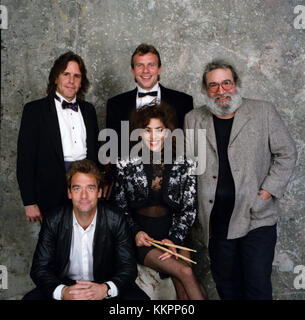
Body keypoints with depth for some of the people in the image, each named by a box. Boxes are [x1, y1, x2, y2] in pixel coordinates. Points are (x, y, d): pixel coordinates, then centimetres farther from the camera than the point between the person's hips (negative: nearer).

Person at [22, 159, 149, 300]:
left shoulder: (115, 221, -11)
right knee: (30, 298, -24)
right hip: (65, 284, 1)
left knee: (140, 298, -25)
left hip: (104, 285, 0)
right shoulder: (53, 221, -9)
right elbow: (39, 268, -8)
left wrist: (106, 289, -30)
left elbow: (129, 268, -9)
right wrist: (62, 292, -29)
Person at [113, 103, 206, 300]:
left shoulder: (185, 165, 1)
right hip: (142, 239, -2)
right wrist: (135, 232, -9)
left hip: (172, 234, 2)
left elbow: (188, 210, 3)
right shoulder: (127, 165, -2)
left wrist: (174, 240, -10)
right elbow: (120, 207, 6)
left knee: (184, 288, -21)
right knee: (185, 272, -23)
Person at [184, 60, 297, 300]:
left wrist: (268, 191, -4)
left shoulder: (264, 112, 2)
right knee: (226, 284, 14)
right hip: (217, 221, 3)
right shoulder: (194, 120, 8)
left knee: (258, 286, -1)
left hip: (257, 217, -2)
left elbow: (286, 153, 5)